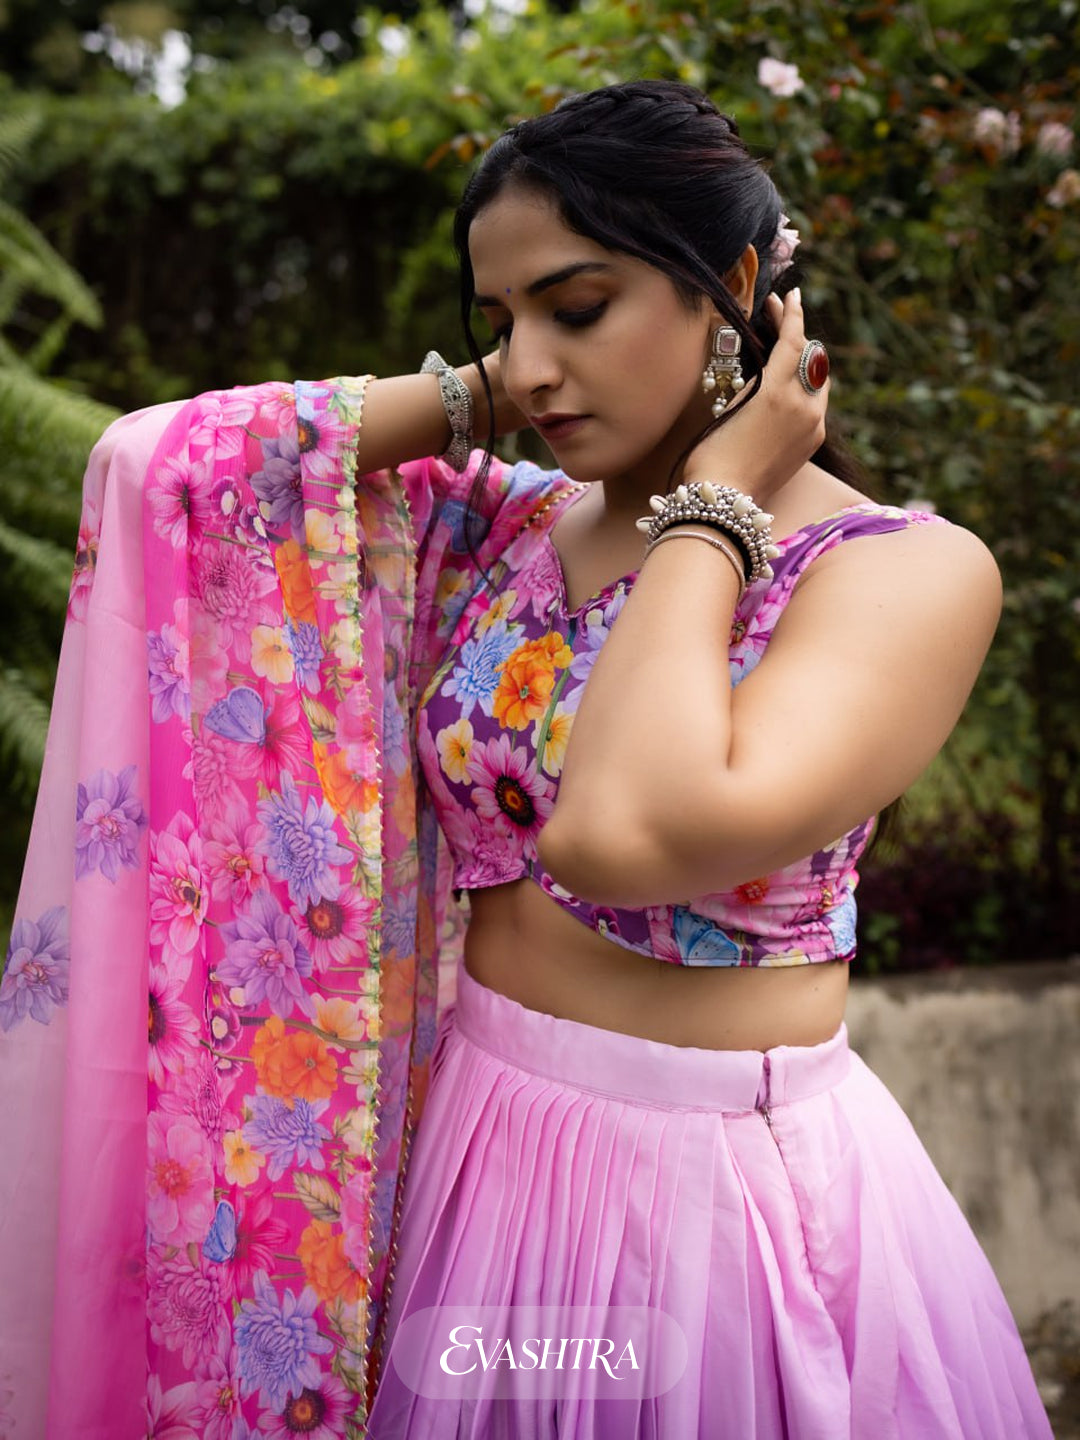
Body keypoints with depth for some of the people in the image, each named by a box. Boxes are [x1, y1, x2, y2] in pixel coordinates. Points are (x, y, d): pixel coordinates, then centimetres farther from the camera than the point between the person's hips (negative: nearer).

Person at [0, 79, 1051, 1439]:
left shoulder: (910, 570, -15)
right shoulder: (498, 523, -1)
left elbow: (625, 833, -31)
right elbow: (158, 456, -6)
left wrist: (712, 507, -19)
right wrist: (471, 396, -7)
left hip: (734, 1197, -4)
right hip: (472, 1156, 5)